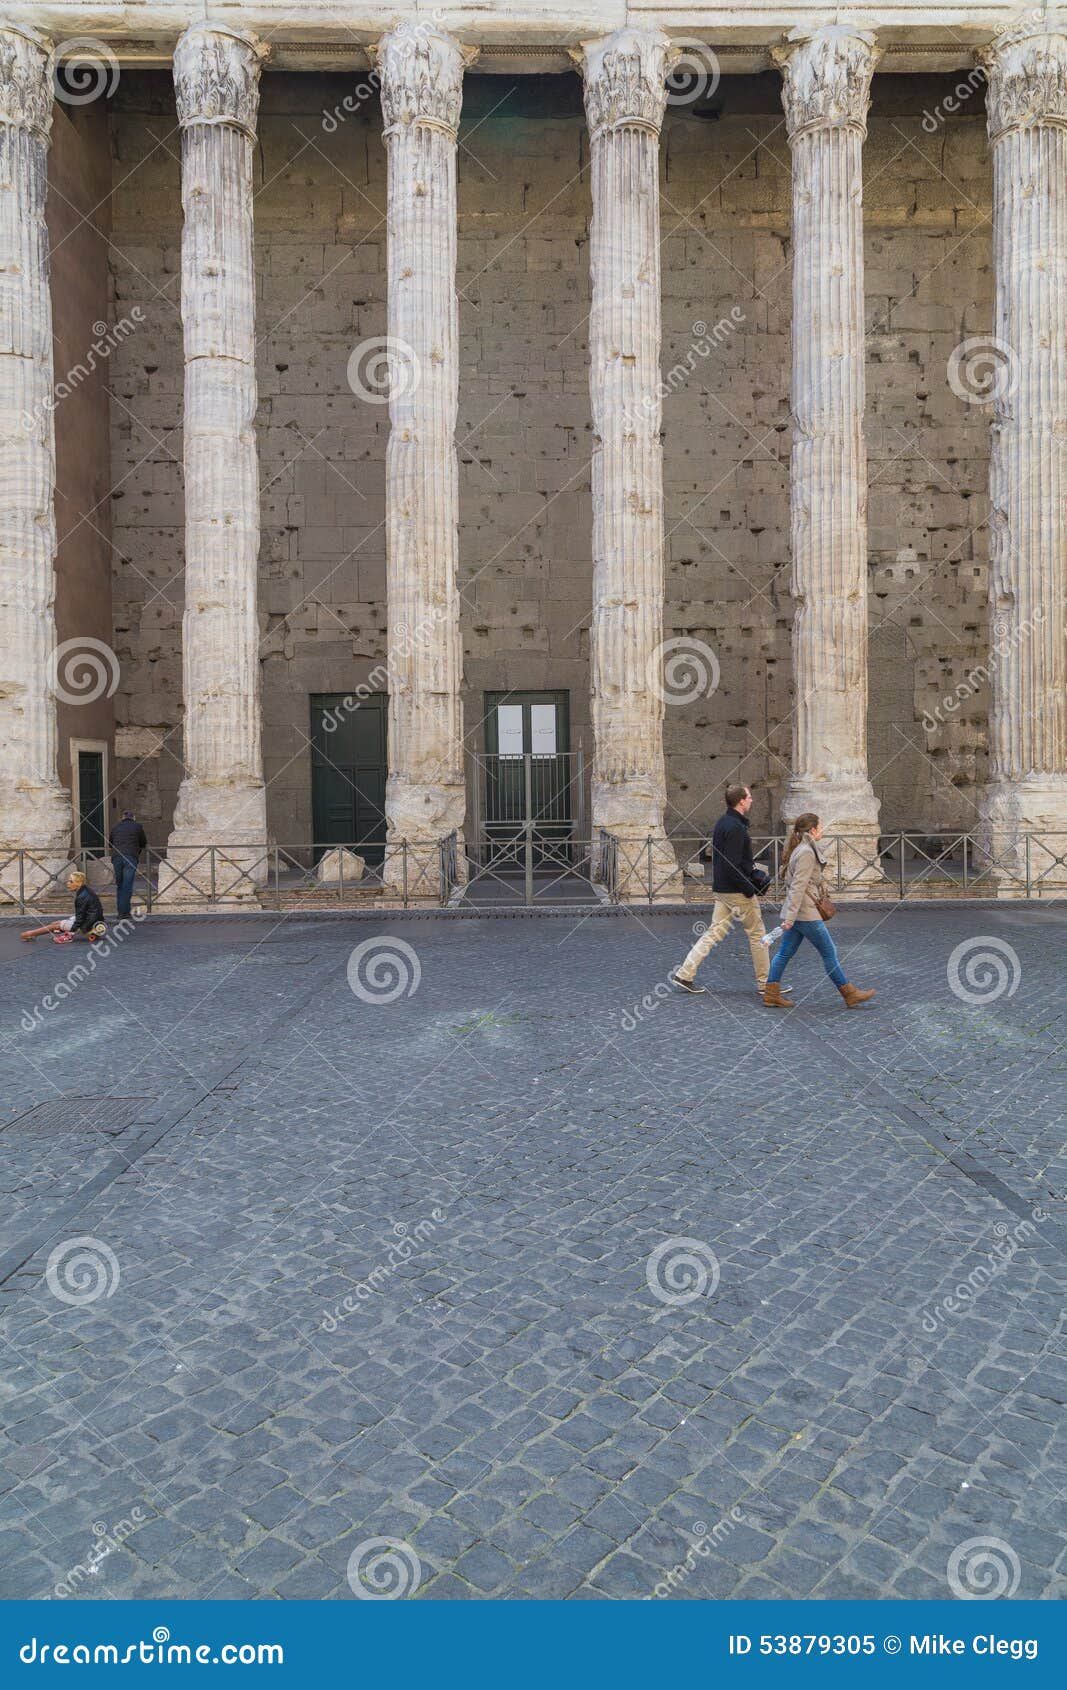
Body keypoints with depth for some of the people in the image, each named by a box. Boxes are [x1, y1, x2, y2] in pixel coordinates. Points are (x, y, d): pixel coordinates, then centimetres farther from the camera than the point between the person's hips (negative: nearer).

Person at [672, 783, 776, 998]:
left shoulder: (722, 823, 12)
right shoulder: (735, 827, -19)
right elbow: (733, 865, -24)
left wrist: (750, 867, 17)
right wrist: (751, 890, -19)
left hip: (721, 889, 9)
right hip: (737, 891, -9)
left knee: (714, 932, 10)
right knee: (757, 935, 4)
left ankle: (684, 974, 7)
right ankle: (765, 984, 13)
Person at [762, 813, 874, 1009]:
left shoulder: (801, 849, 13)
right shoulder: (807, 853, -17)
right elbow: (798, 886, -22)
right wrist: (790, 917, -24)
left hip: (794, 913, 10)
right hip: (805, 913, -10)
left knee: (785, 952, 9)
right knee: (829, 952, 1)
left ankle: (771, 994, 11)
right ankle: (849, 994, 11)